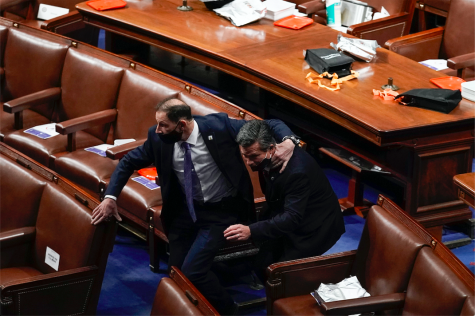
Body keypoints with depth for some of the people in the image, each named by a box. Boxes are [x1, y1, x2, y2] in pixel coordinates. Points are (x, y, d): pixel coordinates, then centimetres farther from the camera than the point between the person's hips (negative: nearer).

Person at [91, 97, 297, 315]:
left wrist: (288, 140, -38)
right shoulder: (158, 137, -13)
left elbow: (269, 125, -18)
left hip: (221, 210, -5)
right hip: (185, 209, 5)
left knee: (192, 271, -16)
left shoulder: (217, 126, -24)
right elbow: (128, 162, 4)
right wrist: (110, 197, -5)